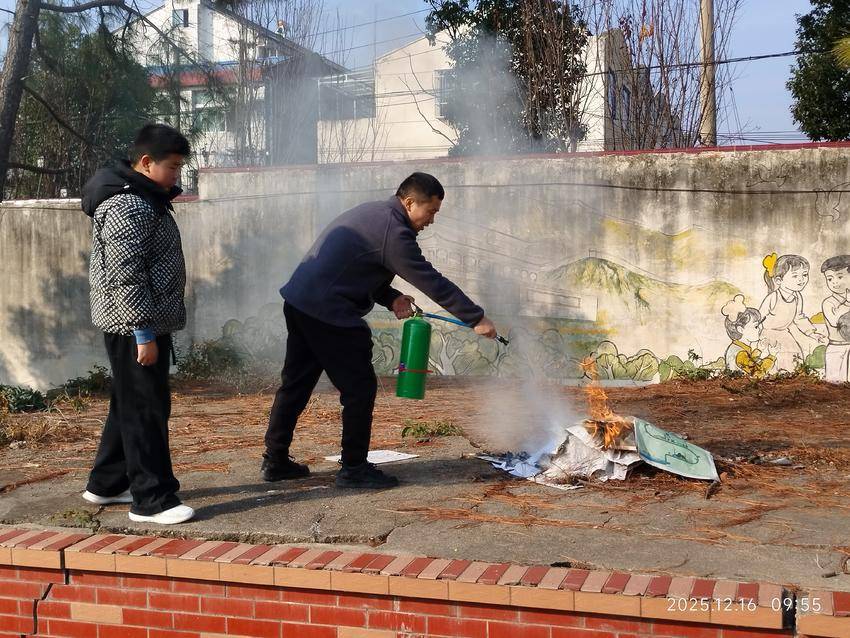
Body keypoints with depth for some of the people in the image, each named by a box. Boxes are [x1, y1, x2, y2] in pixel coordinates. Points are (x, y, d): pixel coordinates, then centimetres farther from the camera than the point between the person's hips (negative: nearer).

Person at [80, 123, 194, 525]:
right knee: (146, 410, -5)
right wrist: (143, 334, -23)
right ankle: (152, 501, 3)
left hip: (147, 323, 11)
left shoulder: (145, 199, 15)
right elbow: (125, 278, -24)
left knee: (129, 406, 18)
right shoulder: (127, 207, -18)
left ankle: (106, 484, 30)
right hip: (134, 326, -11)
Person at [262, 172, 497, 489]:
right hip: (329, 314, -10)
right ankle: (354, 468, 7)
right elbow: (431, 282, -16)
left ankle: (275, 461, 25)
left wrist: (390, 297, 7)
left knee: (295, 383, 16)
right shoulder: (393, 232, -16)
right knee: (359, 388, 0)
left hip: (299, 303, 10)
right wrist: (477, 319, -11)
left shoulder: (373, 213, 15)